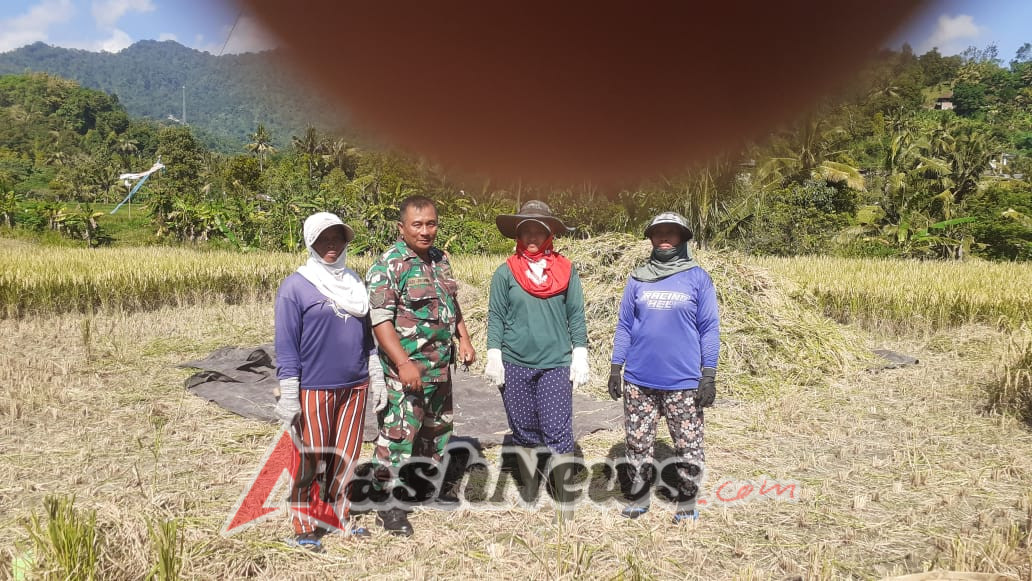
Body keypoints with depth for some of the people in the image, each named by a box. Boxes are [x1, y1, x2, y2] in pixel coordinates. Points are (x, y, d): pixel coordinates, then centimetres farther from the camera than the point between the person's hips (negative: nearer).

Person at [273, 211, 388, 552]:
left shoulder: (354, 283, 9)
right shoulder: (295, 286, -7)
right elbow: (286, 345, -9)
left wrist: (377, 380, 13)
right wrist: (289, 397, -12)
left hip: (354, 387, 5)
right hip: (315, 390, -5)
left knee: (345, 457, 14)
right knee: (309, 461, 7)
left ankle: (339, 517, 31)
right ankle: (304, 527, 23)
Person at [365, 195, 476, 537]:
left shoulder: (440, 259, 10)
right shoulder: (388, 265, -14)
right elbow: (380, 319, -20)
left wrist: (464, 338, 11)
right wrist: (403, 363, -26)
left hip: (441, 367, 8)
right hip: (405, 369, -8)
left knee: (438, 427, 20)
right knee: (398, 434, -6)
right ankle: (390, 505, 7)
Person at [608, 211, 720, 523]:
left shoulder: (698, 277, 0)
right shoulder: (638, 278, 7)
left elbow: (709, 329, 0)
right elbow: (624, 325, 11)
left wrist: (709, 375, -5)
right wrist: (615, 368, 6)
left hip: (683, 382, -2)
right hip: (639, 380, 3)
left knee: (688, 447, 6)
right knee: (638, 444, 11)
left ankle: (687, 500, 24)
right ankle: (638, 496, 28)